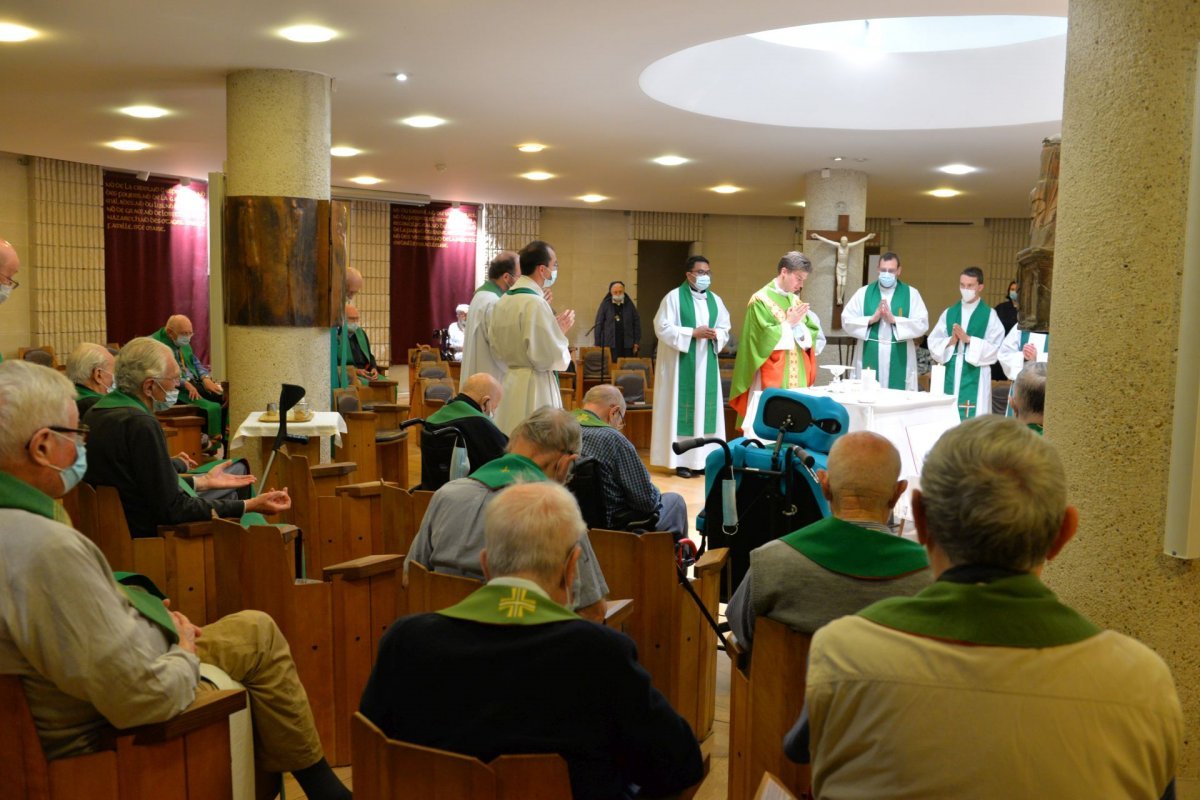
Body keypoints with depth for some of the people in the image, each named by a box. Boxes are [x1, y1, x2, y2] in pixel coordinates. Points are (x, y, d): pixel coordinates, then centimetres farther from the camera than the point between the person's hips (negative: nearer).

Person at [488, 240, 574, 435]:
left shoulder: (502, 302, 8)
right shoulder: (535, 303, -17)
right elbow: (548, 357, -21)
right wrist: (560, 331, -3)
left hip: (509, 384, 9)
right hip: (534, 389, -9)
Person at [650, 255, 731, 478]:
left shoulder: (715, 300, 12)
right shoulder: (674, 297, -5)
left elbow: (725, 328, 14)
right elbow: (663, 328, -11)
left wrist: (716, 335, -9)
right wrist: (693, 333, -17)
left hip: (707, 363, 6)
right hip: (681, 363, -5)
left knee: (706, 406, 4)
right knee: (682, 406, -5)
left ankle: (702, 458, 10)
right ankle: (681, 460, -1)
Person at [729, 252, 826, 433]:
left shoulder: (796, 301, 14)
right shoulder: (761, 300, -6)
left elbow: (812, 337, 10)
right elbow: (765, 338, -15)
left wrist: (798, 325, -9)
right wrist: (788, 323, -8)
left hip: (797, 379, 7)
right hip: (770, 381, -6)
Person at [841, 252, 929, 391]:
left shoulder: (911, 294, 5)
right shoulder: (864, 292, 8)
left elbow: (922, 324, -5)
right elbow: (846, 320, 1)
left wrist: (894, 320, -15)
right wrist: (871, 319, -13)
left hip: (899, 360, -1)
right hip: (869, 358, 1)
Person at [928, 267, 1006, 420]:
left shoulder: (989, 315, 0)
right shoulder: (949, 313, 11)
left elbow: (995, 348, -8)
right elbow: (933, 342, 5)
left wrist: (968, 339, -15)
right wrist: (950, 341, -13)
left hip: (975, 376, -3)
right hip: (950, 374, 4)